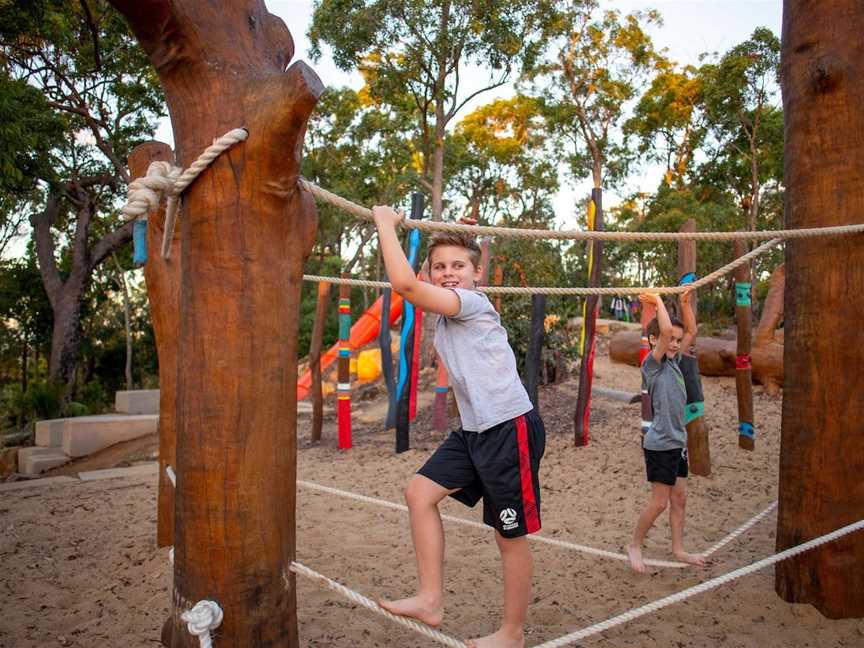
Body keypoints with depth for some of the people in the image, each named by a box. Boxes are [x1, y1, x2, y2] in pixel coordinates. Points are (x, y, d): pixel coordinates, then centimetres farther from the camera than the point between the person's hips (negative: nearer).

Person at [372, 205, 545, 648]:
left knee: (511, 536, 4)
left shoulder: (474, 303, -14)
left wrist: (385, 222, -15)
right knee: (420, 492, 3)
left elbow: (405, 284, -26)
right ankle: (430, 600, 12)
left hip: (511, 430, -9)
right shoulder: (447, 314, 13)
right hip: (474, 431, 9)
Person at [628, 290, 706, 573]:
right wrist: (658, 301, -18)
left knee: (679, 498, 15)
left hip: (677, 441, 8)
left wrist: (685, 303, 3)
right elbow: (666, 330, -30)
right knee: (659, 503, 1)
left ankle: (678, 549, 28)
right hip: (659, 444, -8)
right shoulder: (652, 364, -15)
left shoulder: (673, 361, 8)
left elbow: (691, 331, 14)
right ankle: (635, 546, 18)